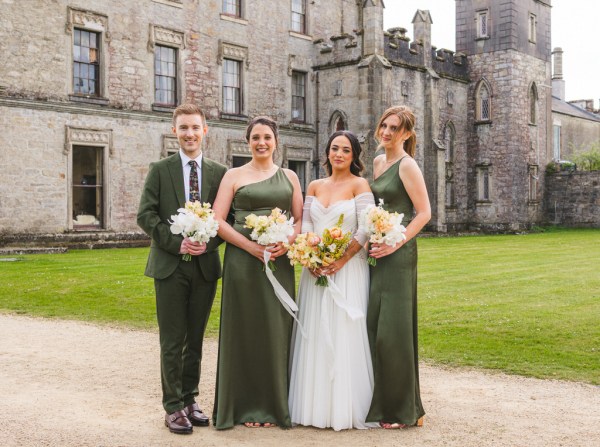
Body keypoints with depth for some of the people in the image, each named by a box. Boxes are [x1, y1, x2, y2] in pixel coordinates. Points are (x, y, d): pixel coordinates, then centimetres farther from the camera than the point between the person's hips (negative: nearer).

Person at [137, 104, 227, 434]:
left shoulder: (219, 172, 7)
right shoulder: (160, 170, 3)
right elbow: (146, 214, -4)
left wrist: (208, 242, -10)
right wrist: (177, 243, -14)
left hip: (206, 265, 2)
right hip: (170, 266, -2)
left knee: (195, 340, 11)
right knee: (172, 341, 2)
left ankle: (190, 400, 23)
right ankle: (173, 407, 11)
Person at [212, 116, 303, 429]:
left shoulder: (289, 177, 11)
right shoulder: (234, 176, 4)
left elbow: (300, 220, 10)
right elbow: (217, 220, -4)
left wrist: (286, 243, -11)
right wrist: (251, 245, -14)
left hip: (279, 261, 2)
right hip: (243, 260, -2)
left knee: (277, 329, 4)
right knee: (245, 329, 2)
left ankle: (276, 404, 17)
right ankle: (247, 406, 13)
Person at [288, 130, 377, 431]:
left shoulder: (359, 185, -2)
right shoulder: (315, 186, 12)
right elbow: (304, 226, 7)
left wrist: (341, 260, -16)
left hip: (348, 268, -4)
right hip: (316, 269, 5)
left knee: (344, 335, -3)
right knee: (314, 335, 6)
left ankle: (345, 408, 8)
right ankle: (315, 405, 17)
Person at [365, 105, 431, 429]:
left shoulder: (407, 165, -9)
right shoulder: (378, 162, 15)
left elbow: (424, 212, -13)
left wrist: (396, 243, -19)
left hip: (398, 254, -8)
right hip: (376, 251, 8)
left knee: (393, 329, -5)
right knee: (374, 326, 9)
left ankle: (403, 409, 7)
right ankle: (380, 402, 20)